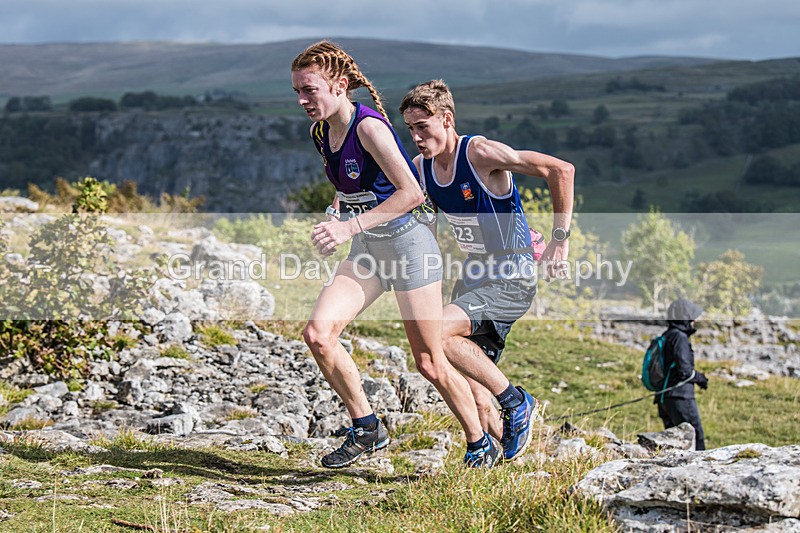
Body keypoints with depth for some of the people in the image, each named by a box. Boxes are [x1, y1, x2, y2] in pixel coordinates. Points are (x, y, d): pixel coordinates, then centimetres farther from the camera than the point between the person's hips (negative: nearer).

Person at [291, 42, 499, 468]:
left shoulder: (369, 126, -21)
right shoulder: (321, 133, 4)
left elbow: (411, 193, -25)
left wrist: (350, 226, -28)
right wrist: (334, 214, 5)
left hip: (407, 245, -7)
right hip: (365, 251, 7)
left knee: (429, 364, 0)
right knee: (317, 333, -13)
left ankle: (480, 445, 22)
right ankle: (366, 428, 3)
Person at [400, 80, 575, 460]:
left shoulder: (481, 154, -19)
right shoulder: (421, 168, 2)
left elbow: (561, 170, -20)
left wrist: (560, 239, -19)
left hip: (512, 280, -7)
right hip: (474, 277, 7)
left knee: (436, 332, -28)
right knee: (472, 394, 3)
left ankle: (516, 402, -11)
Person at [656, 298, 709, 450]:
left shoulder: (666, 337, 17)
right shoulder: (679, 337, -12)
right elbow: (684, 369, -18)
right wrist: (700, 378, -1)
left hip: (664, 398, 9)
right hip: (680, 397, -9)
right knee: (696, 437, -6)